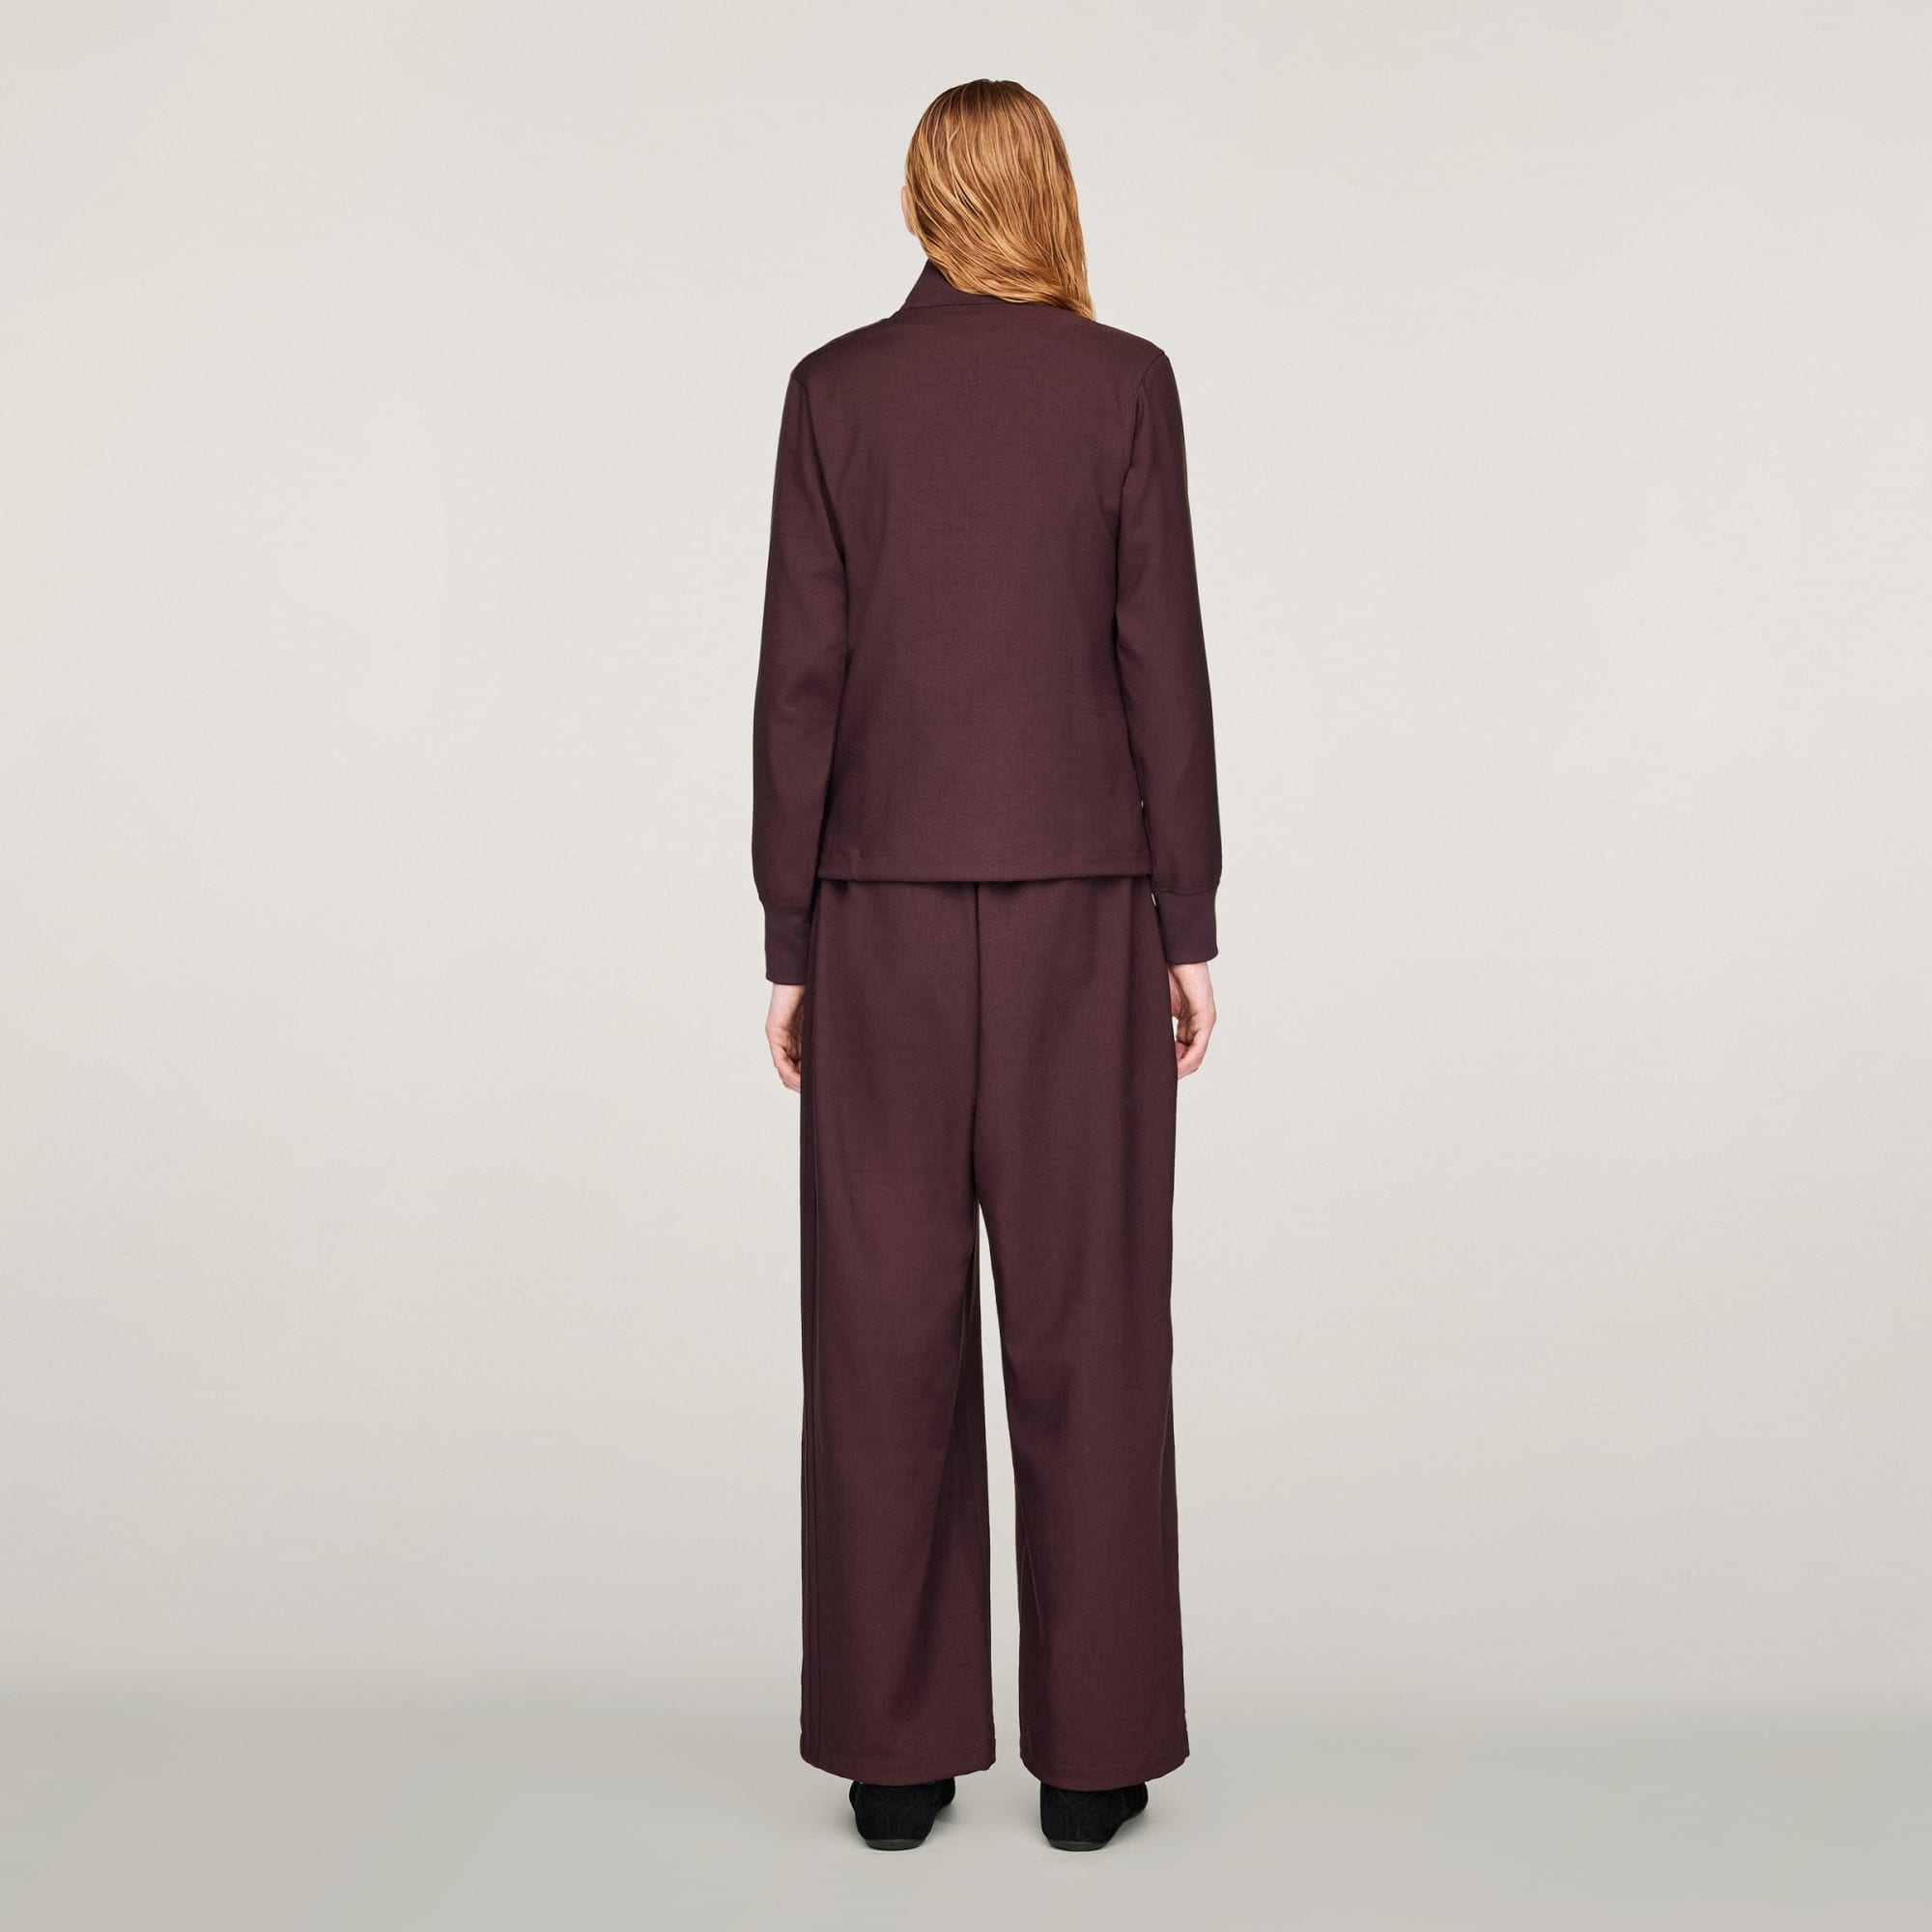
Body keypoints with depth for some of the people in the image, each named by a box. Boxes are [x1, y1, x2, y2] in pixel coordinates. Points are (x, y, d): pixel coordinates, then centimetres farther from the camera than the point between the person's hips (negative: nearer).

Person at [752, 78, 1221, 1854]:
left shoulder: (836, 389, 3)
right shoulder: (1125, 381, 1)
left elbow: (803, 678, -1)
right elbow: (1160, 662, -3)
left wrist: (792, 945, 3)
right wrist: (1189, 929, 2)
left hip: (886, 906, 1)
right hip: (1079, 904, 0)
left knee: (891, 1330, 5)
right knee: (1087, 1329, 4)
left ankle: (898, 1752, 10)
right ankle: (1094, 1749, 9)